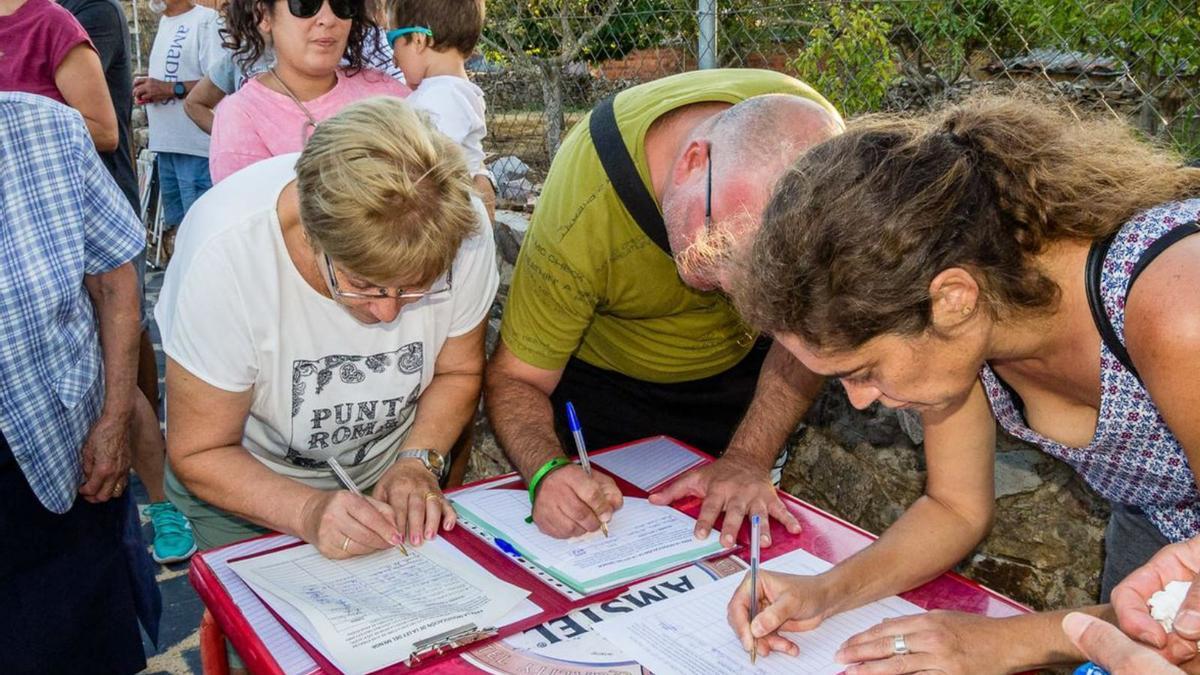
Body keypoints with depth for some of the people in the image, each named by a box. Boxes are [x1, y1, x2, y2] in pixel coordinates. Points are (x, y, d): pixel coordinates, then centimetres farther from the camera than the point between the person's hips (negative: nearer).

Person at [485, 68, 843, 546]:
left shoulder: (814, 143, -33)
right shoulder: (578, 218, -38)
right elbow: (515, 380, -26)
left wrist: (749, 458, -31)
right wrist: (547, 471, -46)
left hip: (741, 365, 2)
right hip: (601, 376, -2)